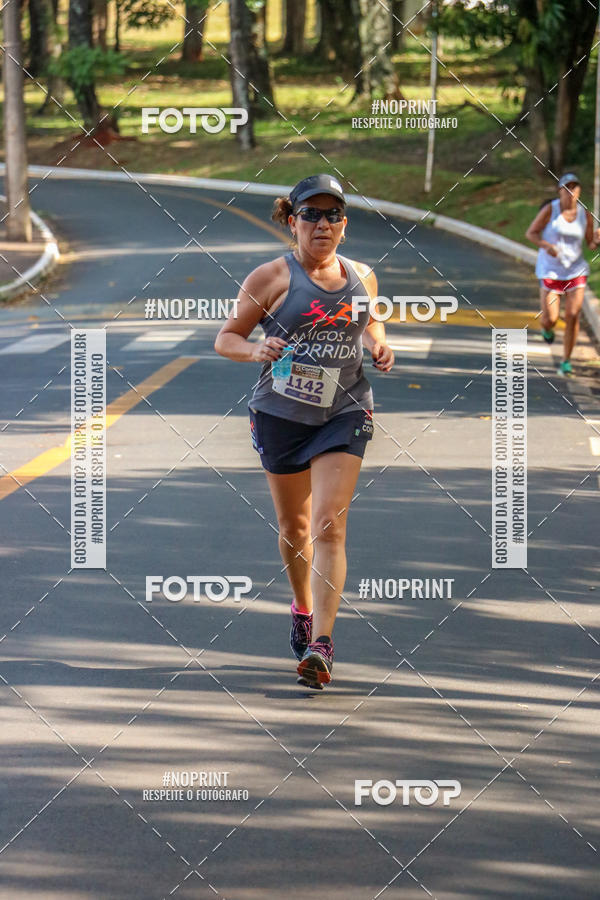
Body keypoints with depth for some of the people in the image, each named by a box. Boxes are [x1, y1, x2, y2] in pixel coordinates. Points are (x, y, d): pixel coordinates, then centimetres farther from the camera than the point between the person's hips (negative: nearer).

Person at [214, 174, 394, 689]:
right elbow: (226, 338, -2)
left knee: (329, 527, -13)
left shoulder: (361, 277, 5)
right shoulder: (272, 278, -6)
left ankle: (322, 644, -20)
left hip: (344, 414, 0)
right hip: (282, 413, 0)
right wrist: (256, 350, -23)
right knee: (294, 524, 14)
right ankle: (303, 608, 42)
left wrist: (378, 346, 2)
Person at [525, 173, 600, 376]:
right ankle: (547, 329, 34)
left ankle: (566, 361, 7)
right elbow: (530, 233, -5)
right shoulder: (550, 210, -10)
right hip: (550, 271, -2)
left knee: (573, 316, -7)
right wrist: (546, 245, -24)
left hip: (576, 270, 2)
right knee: (550, 319, -7)